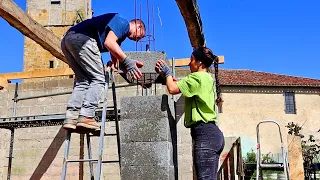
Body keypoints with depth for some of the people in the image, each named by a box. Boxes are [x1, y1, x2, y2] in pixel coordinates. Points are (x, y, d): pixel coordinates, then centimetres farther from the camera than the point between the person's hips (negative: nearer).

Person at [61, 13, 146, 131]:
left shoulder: (121, 33, 33)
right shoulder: (123, 23, 3)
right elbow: (109, 42, -14)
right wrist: (127, 61, -13)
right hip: (82, 38, -10)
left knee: (82, 80, 9)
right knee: (98, 79, -6)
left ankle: (71, 118, -1)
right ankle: (86, 116, -17)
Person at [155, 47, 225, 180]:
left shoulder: (197, 77, -8)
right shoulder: (207, 78, 22)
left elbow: (172, 89, -9)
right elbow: (180, 85, 24)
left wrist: (168, 73, 9)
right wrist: (165, 73, 20)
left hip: (205, 133, -10)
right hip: (213, 133, 10)